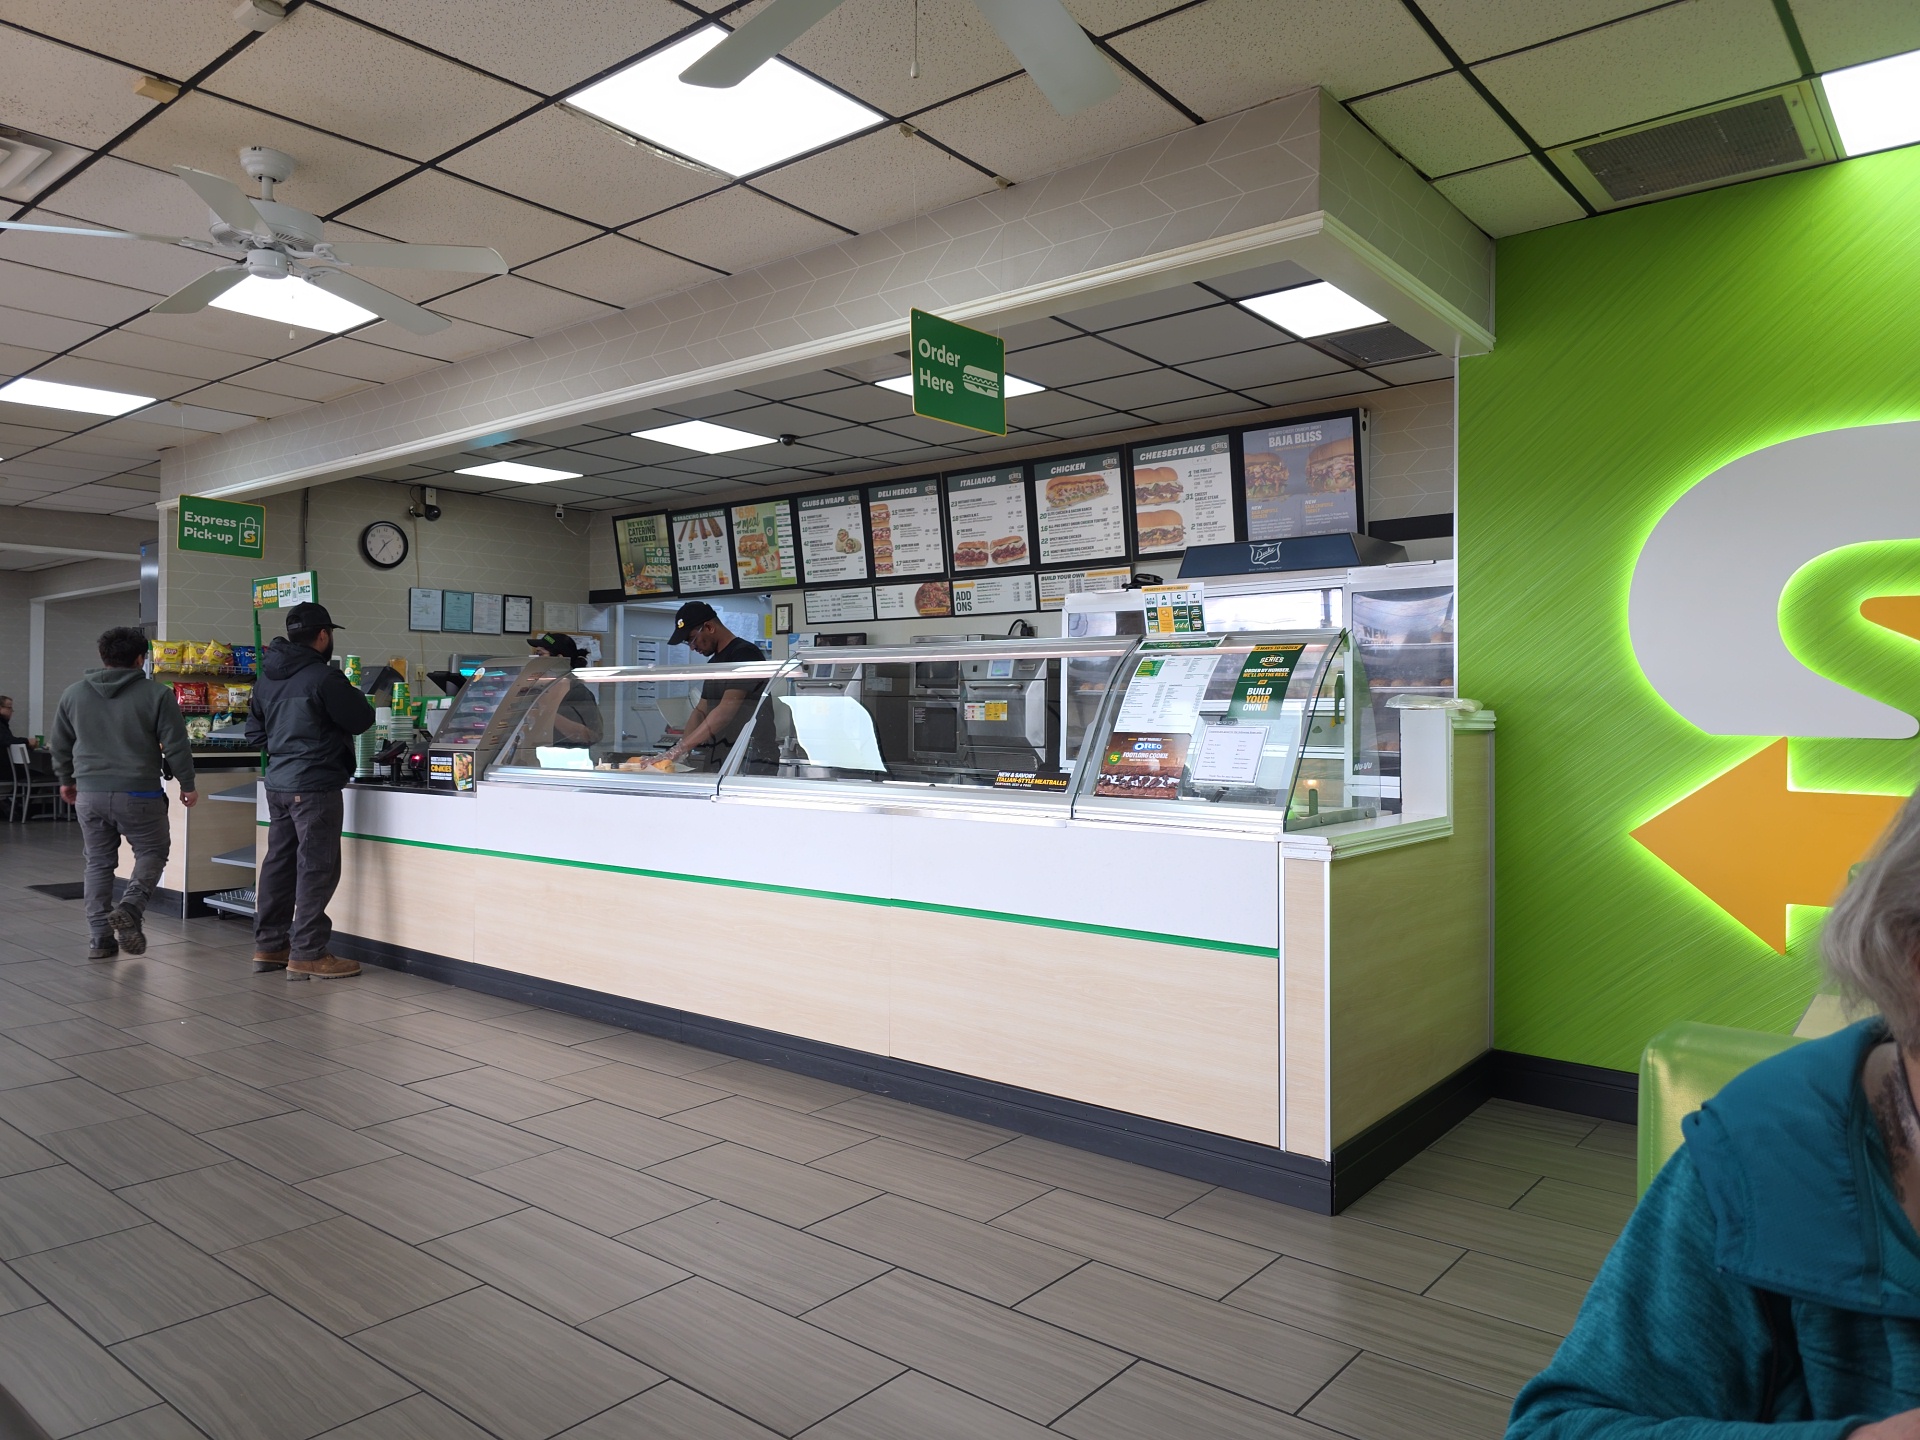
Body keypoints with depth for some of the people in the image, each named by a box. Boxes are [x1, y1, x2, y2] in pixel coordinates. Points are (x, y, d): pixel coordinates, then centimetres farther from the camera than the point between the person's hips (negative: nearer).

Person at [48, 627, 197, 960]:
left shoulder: (73, 693, 7)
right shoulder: (156, 694, -8)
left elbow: (59, 744, 15)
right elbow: (176, 745, -7)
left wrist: (65, 779, 30)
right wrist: (187, 785, 5)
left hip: (89, 793, 4)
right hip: (138, 794, -4)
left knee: (98, 863, 11)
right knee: (153, 852, 13)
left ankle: (99, 938, 11)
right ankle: (130, 908, -10)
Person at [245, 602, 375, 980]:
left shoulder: (266, 678, 11)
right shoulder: (323, 677, -16)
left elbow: (254, 732, 19)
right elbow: (361, 720, -9)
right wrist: (351, 694, 9)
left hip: (277, 784, 9)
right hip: (315, 786, -9)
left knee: (279, 861, 14)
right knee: (316, 868, -4)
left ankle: (269, 946, 22)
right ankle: (307, 955, -1)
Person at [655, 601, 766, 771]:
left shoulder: (744, 654, -11)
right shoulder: (713, 663, 17)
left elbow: (726, 711, -19)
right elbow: (701, 711, 17)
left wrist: (681, 748, -19)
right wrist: (680, 749, 0)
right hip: (715, 762, 8)